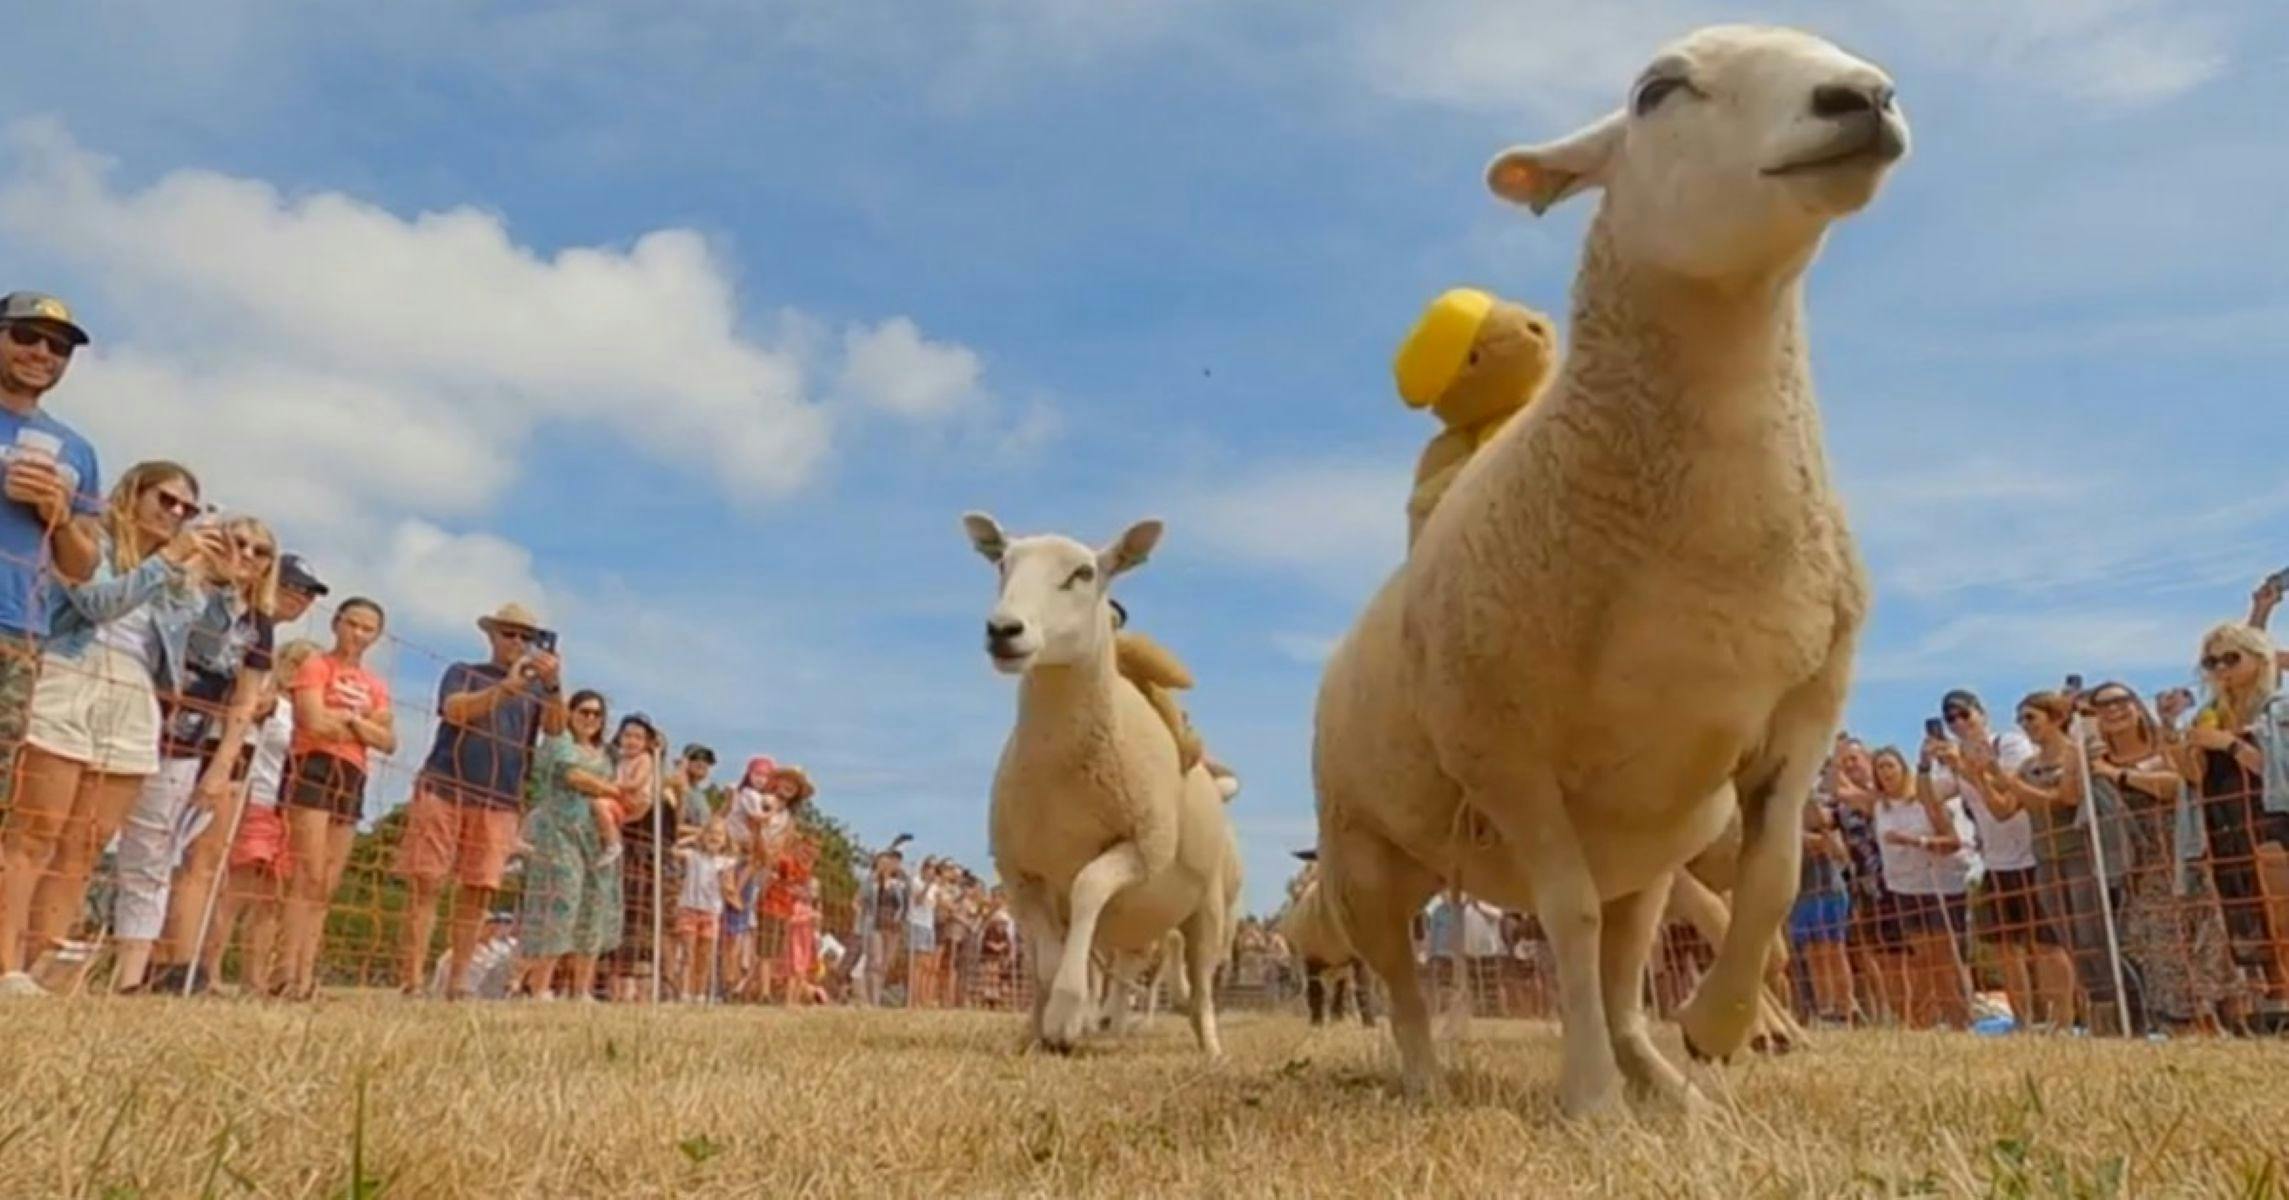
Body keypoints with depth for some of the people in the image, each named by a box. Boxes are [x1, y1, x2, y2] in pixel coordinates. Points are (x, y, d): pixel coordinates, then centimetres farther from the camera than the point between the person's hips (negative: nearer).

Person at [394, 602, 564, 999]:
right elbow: (456, 711, -9)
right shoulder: (463, 673, 11)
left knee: (479, 892, -1)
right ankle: (411, 982, -4)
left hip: (499, 805, 2)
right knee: (426, 884, -5)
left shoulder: (535, 689, 15)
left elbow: (556, 727, -3)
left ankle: (456, 982, 4)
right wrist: (505, 688, -24)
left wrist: (553, 685, -22)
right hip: (443, 791, -2)